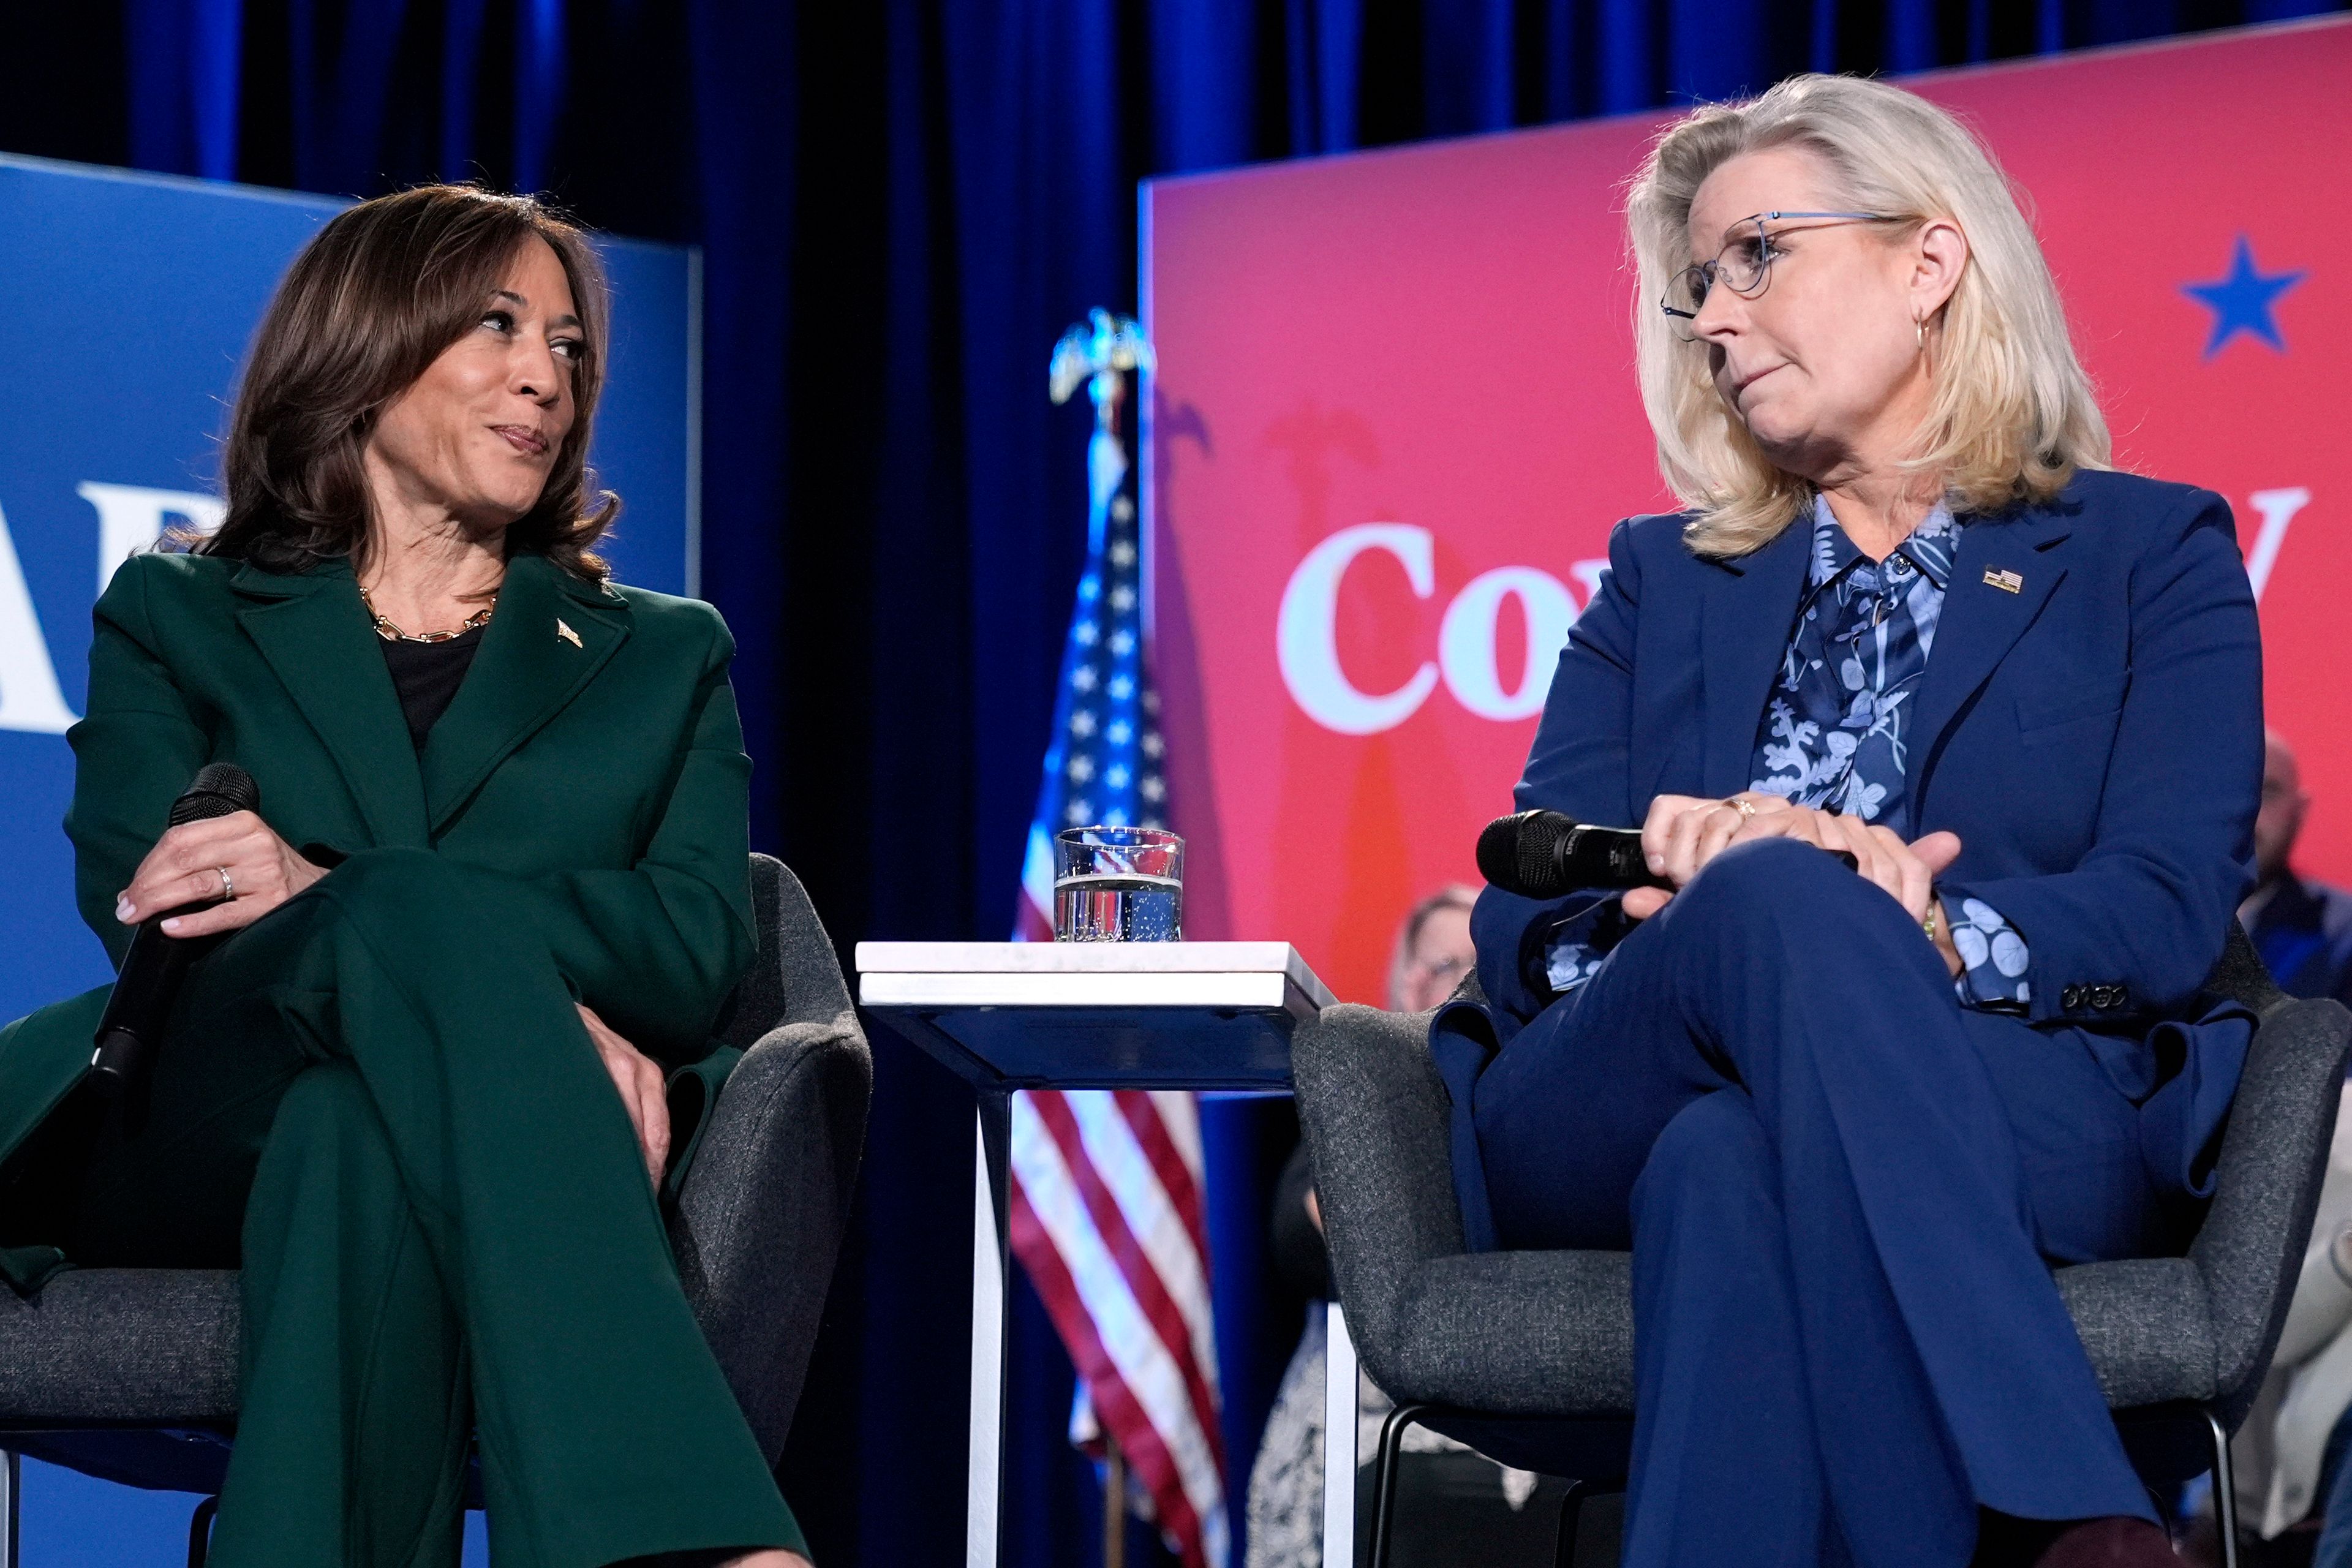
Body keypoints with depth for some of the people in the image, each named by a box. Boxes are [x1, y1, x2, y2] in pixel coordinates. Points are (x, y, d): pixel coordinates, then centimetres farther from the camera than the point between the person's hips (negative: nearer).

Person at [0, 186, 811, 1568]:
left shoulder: (663, 657, 27)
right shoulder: (175, 620, 24)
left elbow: (697, 950, 6)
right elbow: (142, 902, 3)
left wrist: (334, 891, -13)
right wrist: (532, 1004, -15)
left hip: (505, 1170, 1)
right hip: (188, 1135, -1)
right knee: (429, 907, -36)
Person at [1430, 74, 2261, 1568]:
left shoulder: (2154, 552, 19)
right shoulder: (1666, 578, 28)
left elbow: (2172, 912, 2)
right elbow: (1523, 912, 12)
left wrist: (1932, 941, -21)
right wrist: (1732, 895, -14)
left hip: (2038, 1141, -2)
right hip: (1606, 1142, 2)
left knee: (1738, 1162, -39)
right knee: (1780, 897, -36)